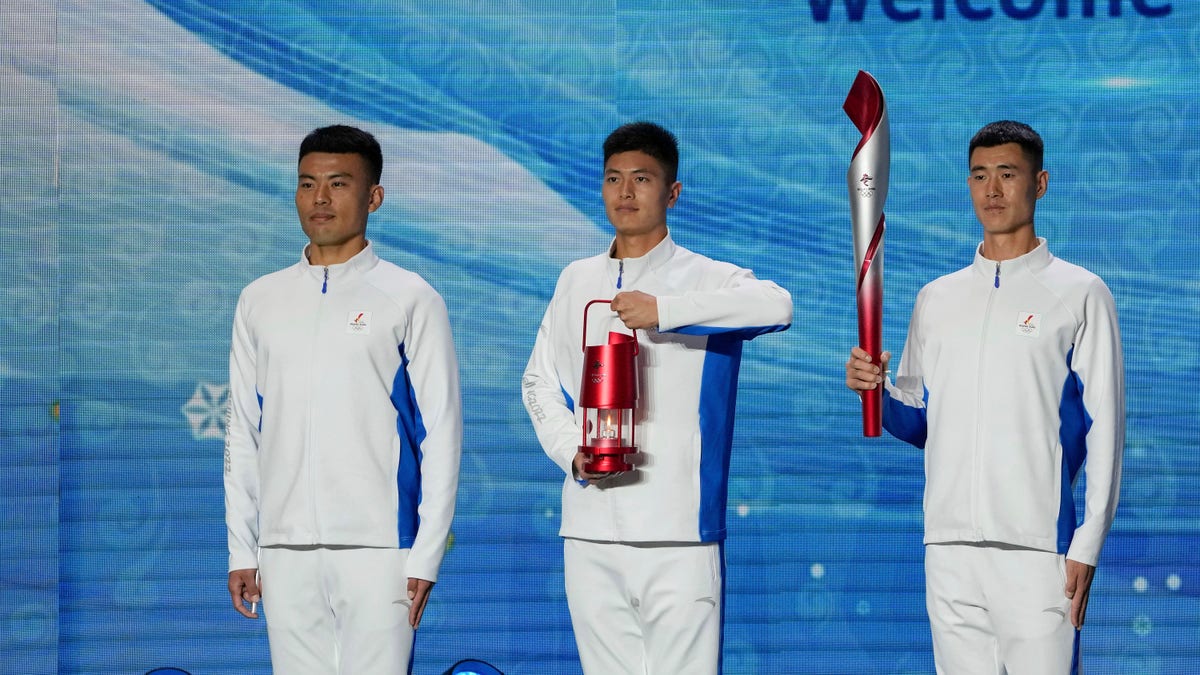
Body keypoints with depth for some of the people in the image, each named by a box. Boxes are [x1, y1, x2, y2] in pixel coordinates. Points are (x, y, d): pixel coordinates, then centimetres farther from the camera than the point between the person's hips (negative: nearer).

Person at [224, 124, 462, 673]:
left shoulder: (410, 299, 2)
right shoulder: (260, 301, 13)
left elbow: (440, 436, -1)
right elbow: (242, 434, 15)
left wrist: (427, 554, -7)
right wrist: (240, 549, 9)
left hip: (377, 547, -3)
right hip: (285, 550, 4)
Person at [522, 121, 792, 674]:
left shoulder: (705, 279, -1)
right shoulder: (576, 282, 15)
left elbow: (777, 307, -21)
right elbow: (540, 382, 18)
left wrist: (663, 311, -27)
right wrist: (573, 453, -1)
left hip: (678, 532, -4)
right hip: (589, 530, 5)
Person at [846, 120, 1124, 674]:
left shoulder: (1080, 294, 1)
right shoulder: (936, 299, 15)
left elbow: (1105, 428, -2)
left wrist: (1087, 545, -9)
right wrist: (876, 390, -2)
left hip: (1039, 545, -5)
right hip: (949, 545, 5)